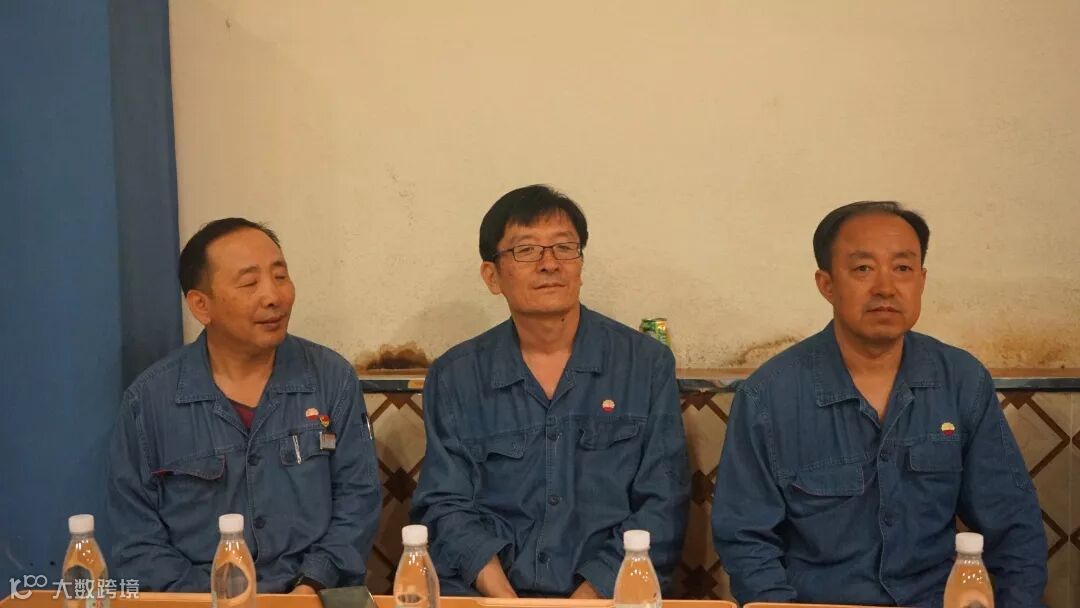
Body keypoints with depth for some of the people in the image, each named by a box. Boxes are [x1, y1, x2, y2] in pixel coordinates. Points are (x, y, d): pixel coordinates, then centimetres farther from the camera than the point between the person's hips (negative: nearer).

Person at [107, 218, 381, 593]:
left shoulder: (333, 378, 2)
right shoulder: (148, 400, 0)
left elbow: (358, 497, 3)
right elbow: (137, 539, 2)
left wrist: (311, 587, -9)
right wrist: (208, 600, -11)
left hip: (313, 595, 1)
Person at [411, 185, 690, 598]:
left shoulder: (648, 365, 6)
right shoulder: (454, 377, 8)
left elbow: (661, 505, 2)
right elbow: (446, 505, 5)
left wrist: (590, 595, -11)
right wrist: (503, 597, -12)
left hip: (608, 594, 0)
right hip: (482, 594, 0)